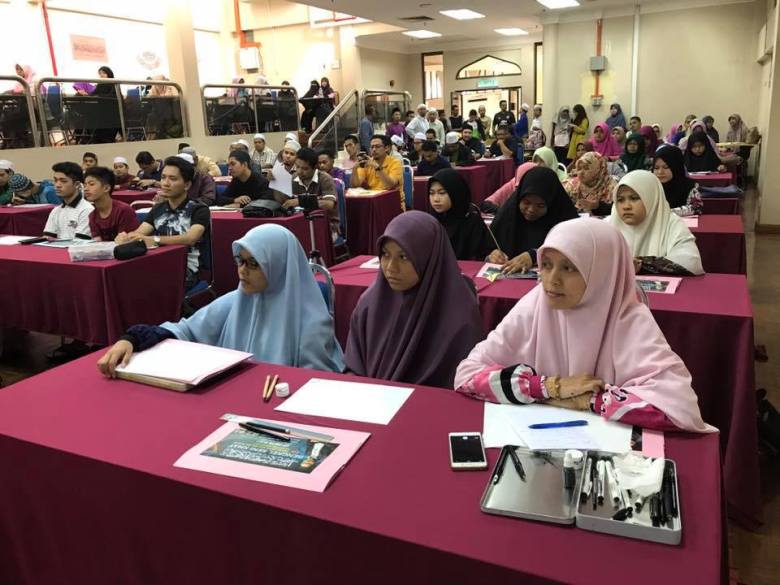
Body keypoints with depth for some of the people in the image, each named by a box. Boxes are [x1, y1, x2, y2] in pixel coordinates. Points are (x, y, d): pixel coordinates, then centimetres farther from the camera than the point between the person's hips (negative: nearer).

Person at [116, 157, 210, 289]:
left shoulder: (199, 210, -2)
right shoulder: (158, 209, 16)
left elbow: (190, 238, -21)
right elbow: (138, 233, 3)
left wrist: (154, 240, -35)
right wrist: (125, 237, -22)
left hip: (187, 271, -5)